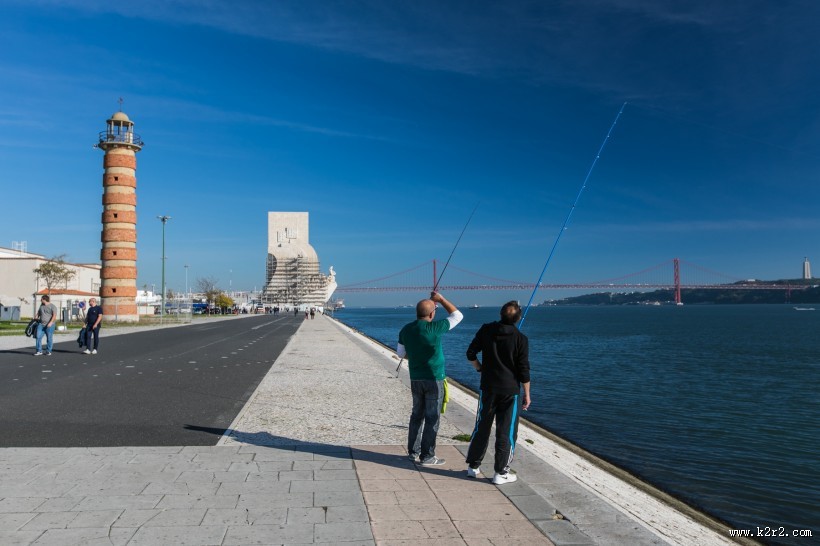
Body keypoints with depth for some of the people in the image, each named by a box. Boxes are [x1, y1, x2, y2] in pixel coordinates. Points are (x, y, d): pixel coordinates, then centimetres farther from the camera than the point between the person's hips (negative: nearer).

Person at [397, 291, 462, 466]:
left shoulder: (406, 330, 0)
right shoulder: (434, 328, -17)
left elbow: (401, 354, 11)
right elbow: (457, 316, -4)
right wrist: (441, 299, 1)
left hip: (415, 378, 6)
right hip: (434, 379, -6)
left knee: (417, 414, 17)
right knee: (432, 417, 2)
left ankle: (413, 452, 23)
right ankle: (427, 457, 6)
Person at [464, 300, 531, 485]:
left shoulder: (486, 330, -3)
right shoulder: (521, 339, -11)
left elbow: (471, 353, 1)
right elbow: (524, 369, -9)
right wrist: (527, 394, 1)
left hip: (488, 388, 3)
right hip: (510, 390, -3)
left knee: (482, 428, 15)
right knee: (506, 432, 6)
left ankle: (473, 466, 24)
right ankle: (501, 473, 10)